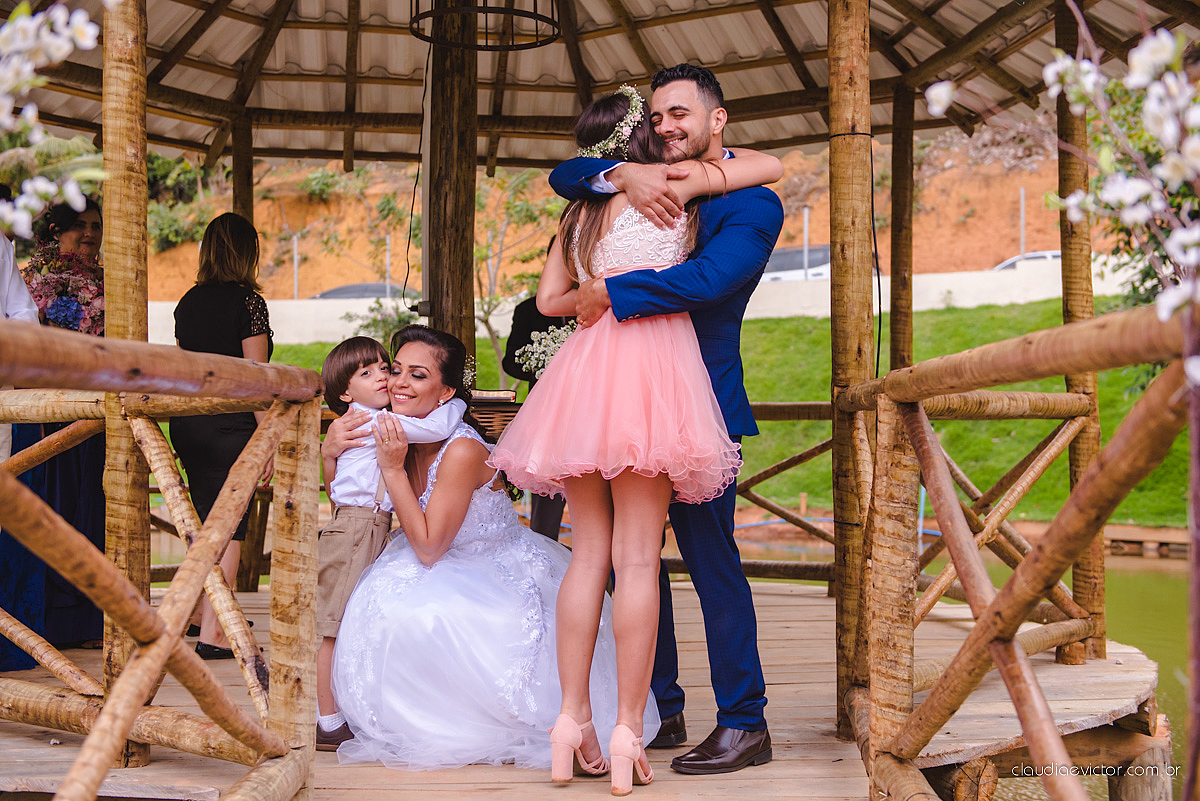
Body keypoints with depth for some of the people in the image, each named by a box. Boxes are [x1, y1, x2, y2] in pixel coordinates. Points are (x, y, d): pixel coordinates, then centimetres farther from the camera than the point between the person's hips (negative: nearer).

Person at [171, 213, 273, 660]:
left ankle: (203, 614, 32)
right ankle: (213, 633, -3)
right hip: (231, 425, -7)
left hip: (186, 424, 7)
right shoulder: (248, 301, -9)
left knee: (204, 521, 20)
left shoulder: (188, 302, 10)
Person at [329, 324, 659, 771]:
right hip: (455, 578, 7)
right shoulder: (402, 436, -4)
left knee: (413, 613, -29)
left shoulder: (461, 450, -27)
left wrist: (393, 469, -26)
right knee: (384, 598, -17)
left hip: (508, 584, -7)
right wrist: (331, 452, -10)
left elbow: (428, 548, -24)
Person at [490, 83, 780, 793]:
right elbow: (771, 165, 15)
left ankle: (572, 717, 8)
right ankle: (627, 732, -3)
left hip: (586, 367, 5)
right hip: (650, 366, -5)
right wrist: (707, 160, 32)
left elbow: (550, 299, 21)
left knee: (590, 553, 8)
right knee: (637, 560, -5)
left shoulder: (582, 208, 19)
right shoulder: (676, 183, 6)